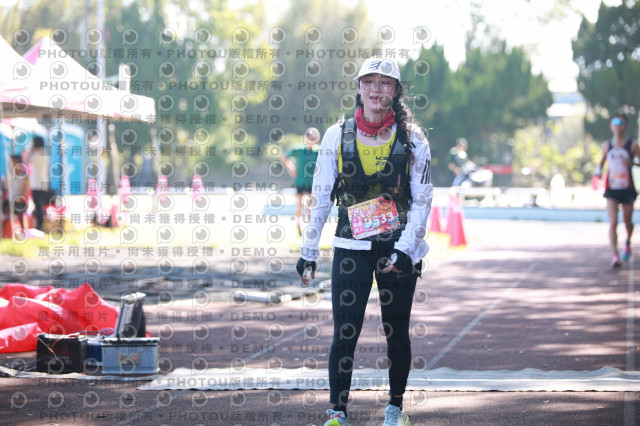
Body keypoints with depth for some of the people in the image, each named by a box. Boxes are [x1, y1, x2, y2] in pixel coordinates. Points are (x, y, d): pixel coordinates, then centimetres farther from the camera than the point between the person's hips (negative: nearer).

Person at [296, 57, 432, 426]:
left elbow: (423, 199, -3)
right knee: (345, 332, -8)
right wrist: (308, 251, 6)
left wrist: (405, 249, -14)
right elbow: (321, 197, 7)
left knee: (397, 332, 8)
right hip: (351, 247, 0)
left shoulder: (412, 138, -1)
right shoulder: (338, 135, 2)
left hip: (399, 248, 0)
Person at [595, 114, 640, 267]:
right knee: (613, 223, -13)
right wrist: (598, 170, 1)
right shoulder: (607, 145, 5)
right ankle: (615, 255, -17)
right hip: (612, 189, 1)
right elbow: (602, 161, 21)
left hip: (627, 189, -1)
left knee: (627, 221, 14)